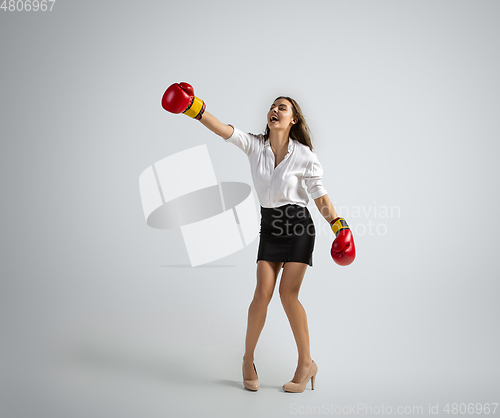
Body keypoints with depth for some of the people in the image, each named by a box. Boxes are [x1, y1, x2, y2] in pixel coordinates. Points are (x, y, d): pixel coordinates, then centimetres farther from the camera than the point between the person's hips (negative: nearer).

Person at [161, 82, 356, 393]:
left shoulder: (304, 155, -8)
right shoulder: (255, 145, -3)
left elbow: (320, 195, -3)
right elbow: (223, 130, -16)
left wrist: (339, 227, -10)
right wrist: (195, 109, -30)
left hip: (299, 227, -3)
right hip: (269, 226, 3)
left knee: (288, 294, -9)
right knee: (263, 291, -5)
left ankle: (306, 363, 8)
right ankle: (248, 359, 14)